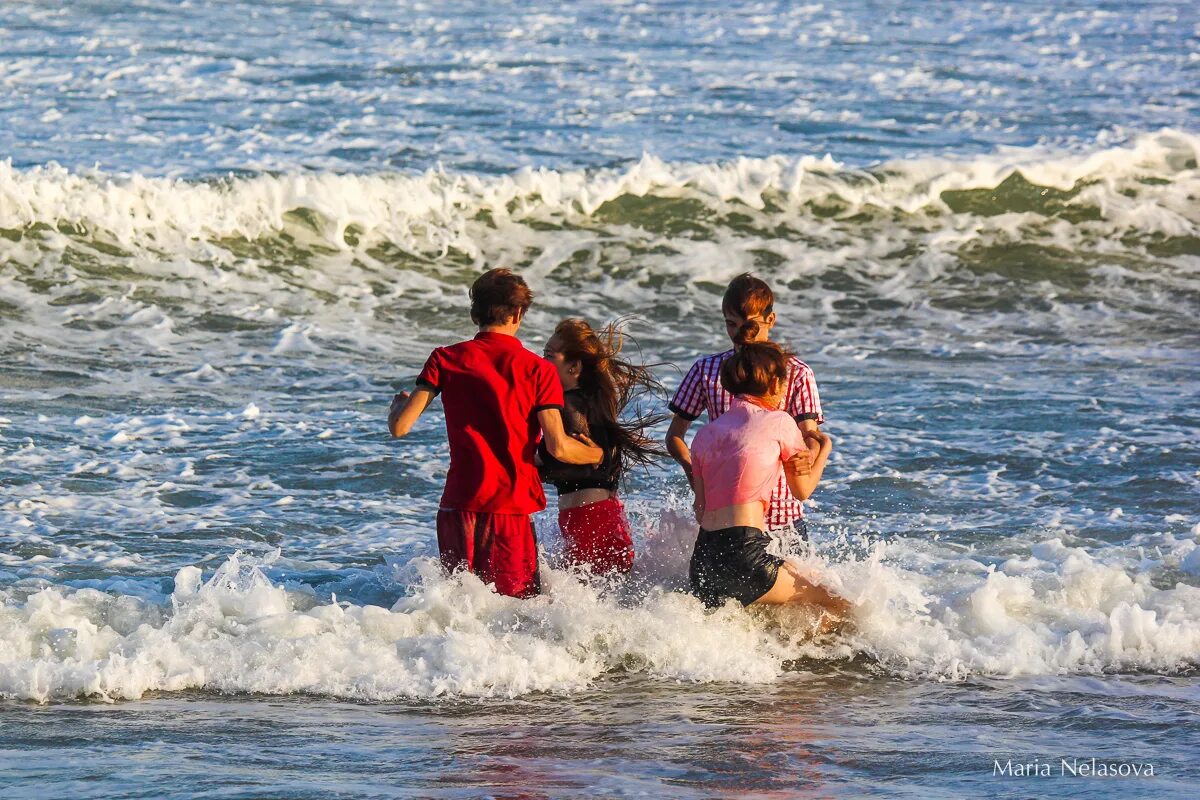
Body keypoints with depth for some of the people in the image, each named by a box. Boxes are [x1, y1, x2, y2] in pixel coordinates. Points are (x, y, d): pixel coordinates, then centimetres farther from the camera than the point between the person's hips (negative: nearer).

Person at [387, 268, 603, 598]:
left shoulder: (446, 360, 3)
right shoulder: (539, 370, -1)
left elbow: (400, 427, -1)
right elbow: (558, 447, -7)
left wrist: (399, 404, 22)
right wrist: (600, 455, 12)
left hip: (459, 505, 2)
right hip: (512, 508, -2)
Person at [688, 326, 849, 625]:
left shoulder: (705, 434, 16)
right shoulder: (778, 422, 2)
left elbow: (701, 511, 16)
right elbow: (802, 490, 17)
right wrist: (824, 448, 35)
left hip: (702, 559, 6)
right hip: (744, 554, -6)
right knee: (841, 606, 2)